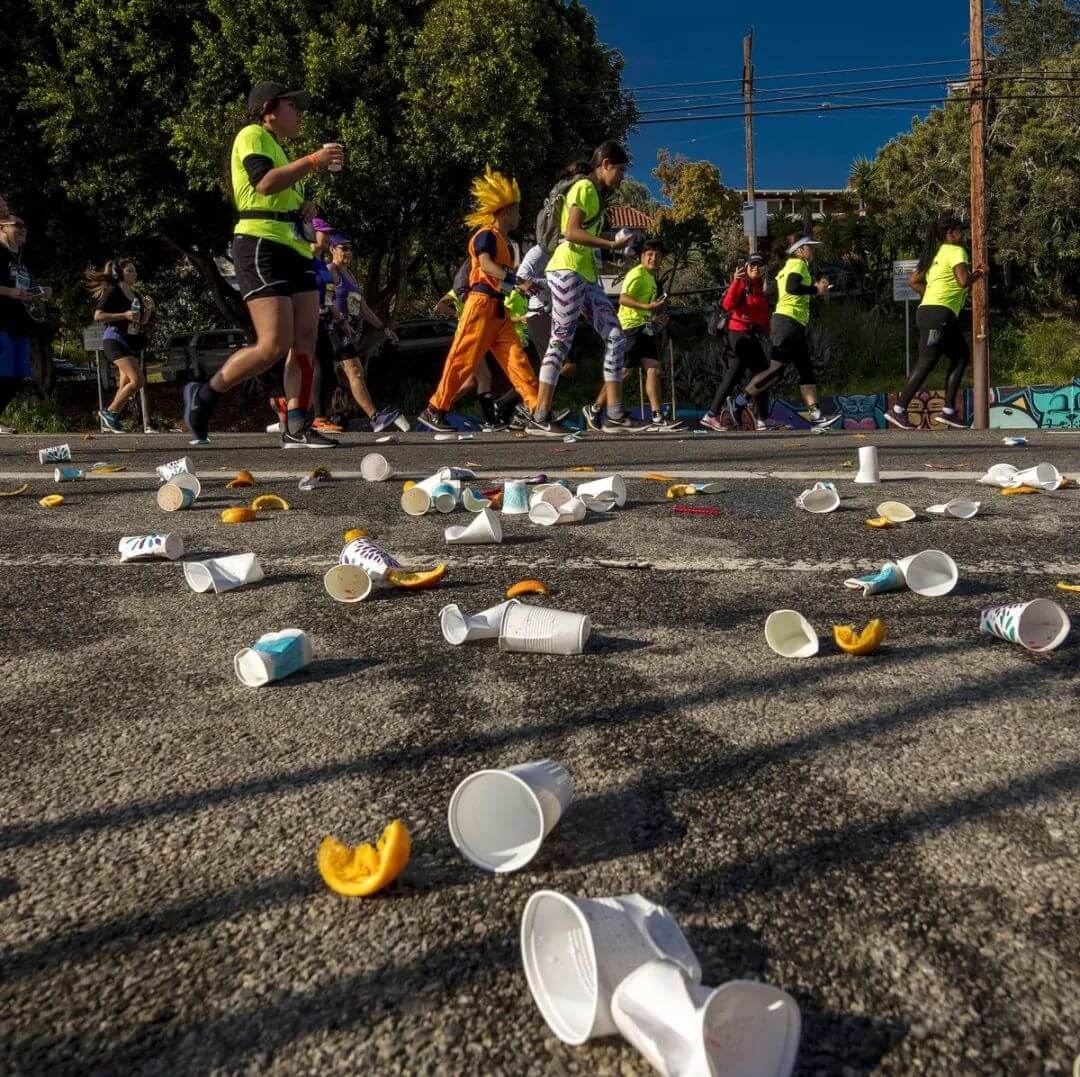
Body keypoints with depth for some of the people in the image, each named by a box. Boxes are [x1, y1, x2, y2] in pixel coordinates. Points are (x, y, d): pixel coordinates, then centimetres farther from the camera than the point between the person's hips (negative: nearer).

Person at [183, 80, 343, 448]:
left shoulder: (278, 150, 29)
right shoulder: (252, 135, 0)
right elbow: (265, 182, -18)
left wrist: (305, 210, 14)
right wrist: (313, 161, -17)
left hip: (296, 249, 10)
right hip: (262, 247, -10)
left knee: (306, 341, -2)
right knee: (274, 346, -16)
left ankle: (296, 427, -3)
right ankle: (203, 395, 0)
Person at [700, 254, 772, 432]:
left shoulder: (762, 288, 16)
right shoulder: (741, 284, -3)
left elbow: (765, 316, 19)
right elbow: (727, 305, -19)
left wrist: (766, 337, 13)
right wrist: (735, 282, -25)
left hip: (757, 336, 7)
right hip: (739, 333, -7)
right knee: (733, 375, -10)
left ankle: (760, 419, 9)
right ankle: (711, 416, -7)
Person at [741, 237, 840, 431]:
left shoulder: (789, 267, 25)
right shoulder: (798, 263, -3)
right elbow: (792, 287, -22)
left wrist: (815, 288, 17)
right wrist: (816, 289, -12)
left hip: (796, 327, 11)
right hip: (787, 321, -11)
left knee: (807, 370, 3)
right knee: (776, 369, -12)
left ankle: (816, 416, -1)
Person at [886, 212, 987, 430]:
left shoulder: (935, 253, 20)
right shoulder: (956, 251, -6)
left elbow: (913, 281, 22)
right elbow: (964, 281, -20)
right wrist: (979, 273, -1)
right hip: (939, 314, -10)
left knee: (961, 357, 10)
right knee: (926, 363, -9)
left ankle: (948, 411, 7)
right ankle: (898, 409, -7)